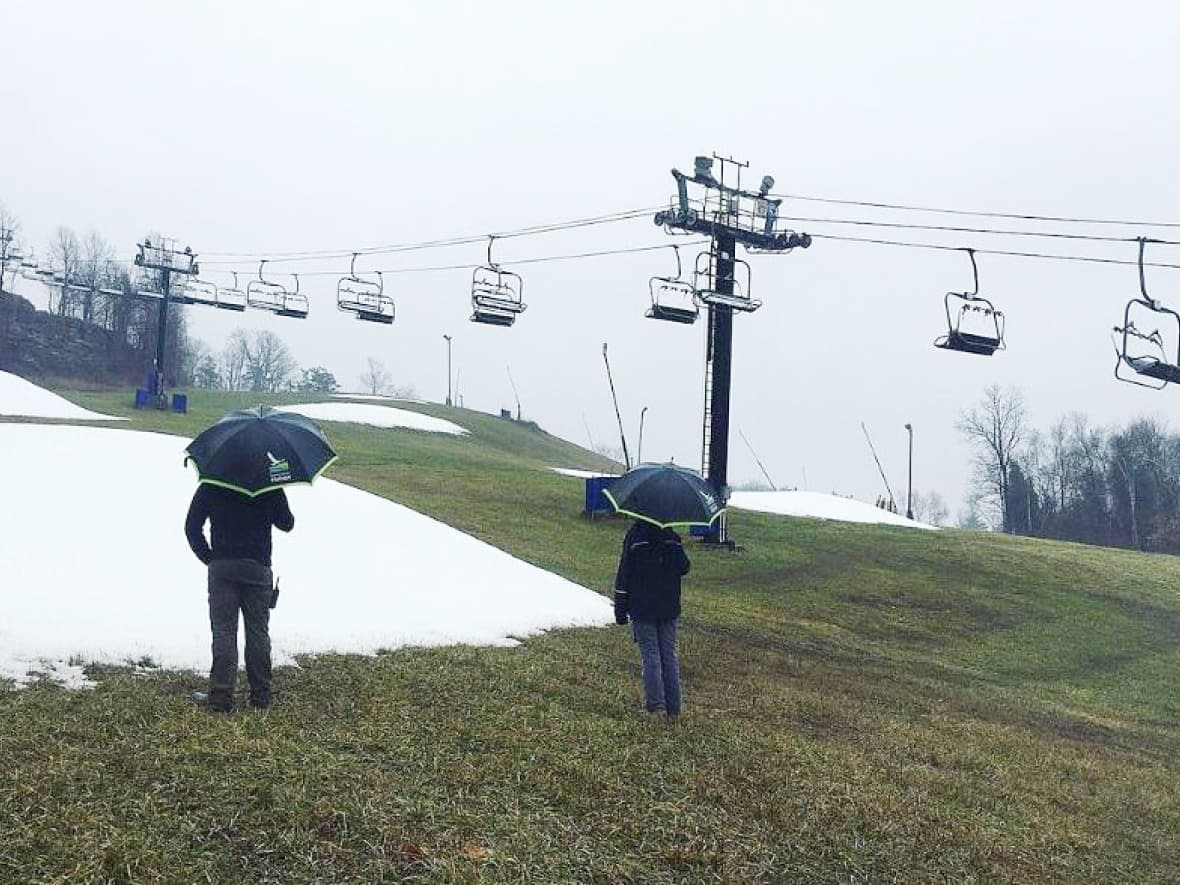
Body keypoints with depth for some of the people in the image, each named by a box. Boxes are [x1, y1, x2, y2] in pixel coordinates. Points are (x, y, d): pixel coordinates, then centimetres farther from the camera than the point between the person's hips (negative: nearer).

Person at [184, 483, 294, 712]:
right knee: (258, 631, 7)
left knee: (223, 631, 0)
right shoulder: (270, 487, 1)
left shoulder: (209, 487, 3)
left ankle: (221, 696, -4)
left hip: (221, 567, -1)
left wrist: (208, 558, 7)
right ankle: (260, 696, 11)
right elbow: (286, 524, 12)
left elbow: (192, 527, 3)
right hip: (258, 568, 1)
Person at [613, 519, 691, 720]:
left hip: (642, 608, -3)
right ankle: (673, 708, 9)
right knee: (669, 656, 8)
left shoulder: (634, 535, -9)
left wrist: (620, 608, -3)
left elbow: (624, 574, -9)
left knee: (650, 655, 0)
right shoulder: (672, 537, 1)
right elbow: (684, 568, 9)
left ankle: (656, 703, -10)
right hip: (669, 608, 3)